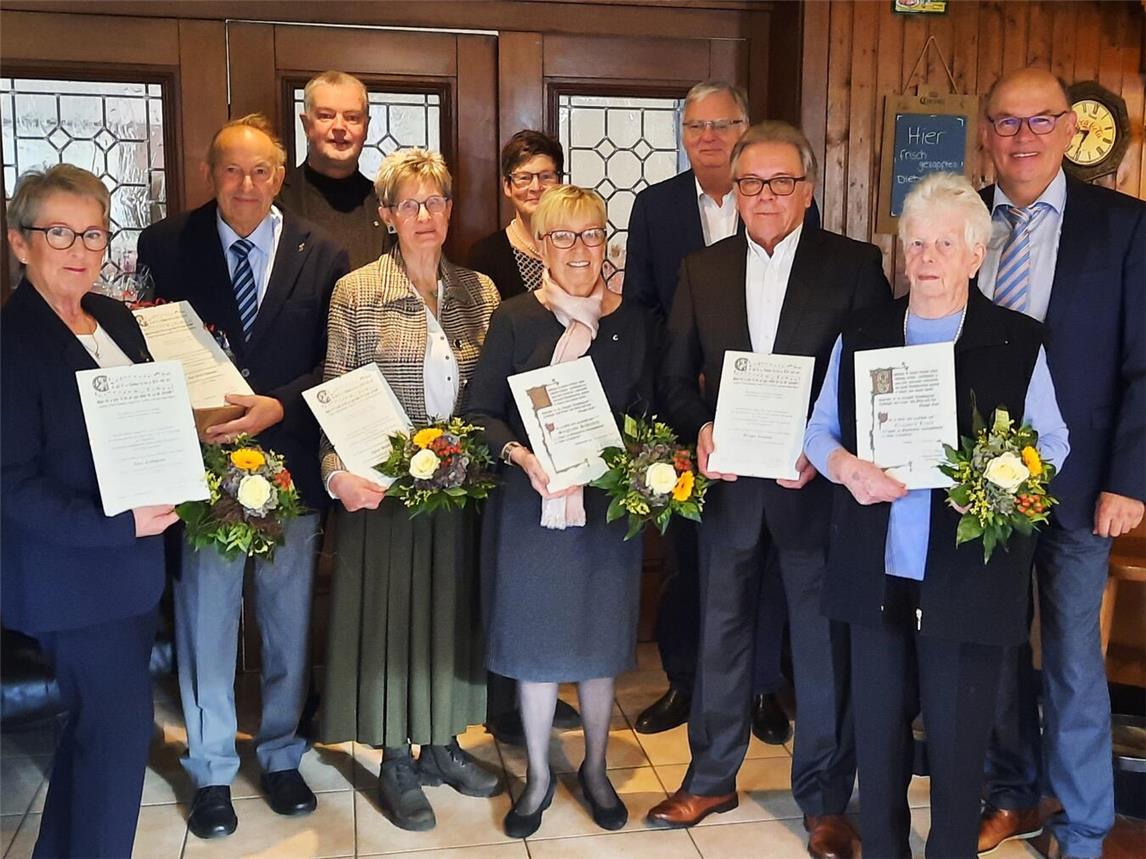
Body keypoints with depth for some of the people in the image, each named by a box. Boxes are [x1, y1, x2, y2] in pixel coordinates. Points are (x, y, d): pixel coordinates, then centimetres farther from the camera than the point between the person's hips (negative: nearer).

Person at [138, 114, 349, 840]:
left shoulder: (323, 255, -1)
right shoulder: (165, 245, -1)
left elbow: (335, 366, -3)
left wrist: (277, 406, -17)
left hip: (291, 460, 1)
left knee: (289, 620, 14)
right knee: (206, 620, 9)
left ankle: (281, 755, 35)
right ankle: (212, 772, 28)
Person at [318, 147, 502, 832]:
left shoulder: (479, 291, 5)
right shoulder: (356, 293, -6)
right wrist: (338, 473, -19)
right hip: (384, 486, -4)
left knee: (455, 606, 14)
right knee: (391, 612, 6)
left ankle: (442, 744, 32)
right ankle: (396, 760, 24)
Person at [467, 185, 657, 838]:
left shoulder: (633, 322, 2)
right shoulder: (515, 319, -3)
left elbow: (647, 412, 8)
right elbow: (483, 411, -2)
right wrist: (522, 456, -20)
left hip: (607, 506, 1)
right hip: (530, 504, -1)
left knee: (601, 640, 12)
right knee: (536, 642, 8)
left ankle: (596, 770, 33)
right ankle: (539, 776, 28)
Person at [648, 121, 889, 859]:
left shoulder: (856, 265, -3)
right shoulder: (703, 269, 6)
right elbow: (677, 377, 7)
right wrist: (700, 429, -12)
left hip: (816, 485, -3)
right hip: (729, 482, 3)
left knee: (825, 643, 8)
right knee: (721, 631, 15)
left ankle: (826, 799, 26)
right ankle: (712, 778, 33)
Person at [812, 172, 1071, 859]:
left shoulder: (1019, 343, 0)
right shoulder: (860, 337, 8)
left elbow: (1051, 442, 2)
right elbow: (820, 429, 10)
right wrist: (846, 468, -11)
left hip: (967, 576, -3)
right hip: (877, 572, 3)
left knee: (958, 736, 8)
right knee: (879, 728, 14)